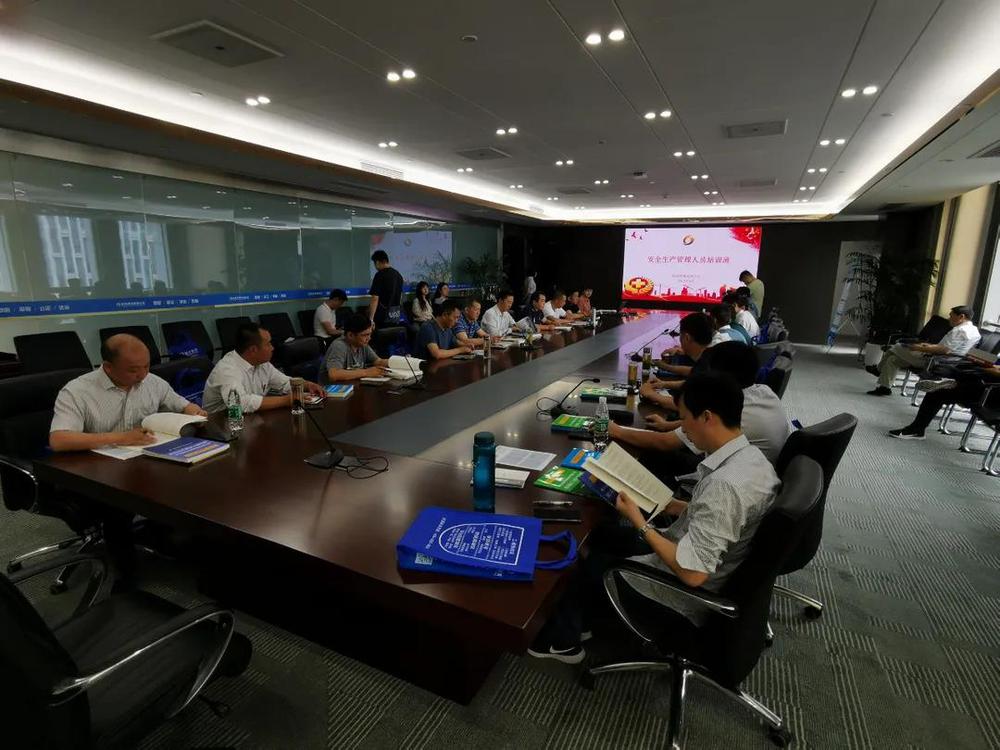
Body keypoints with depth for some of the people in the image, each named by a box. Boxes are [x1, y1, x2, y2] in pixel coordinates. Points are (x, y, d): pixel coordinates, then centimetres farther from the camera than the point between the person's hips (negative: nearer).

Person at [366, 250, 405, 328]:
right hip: (396, 316, 7)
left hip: (382, 316, -7)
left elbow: (375, 299, -17)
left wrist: (371, 319, -17)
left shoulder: (380, 275, -12)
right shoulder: (398, 274, 12)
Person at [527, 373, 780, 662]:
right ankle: (576, 623, 31)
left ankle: (561, 640, 34)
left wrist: (640, 524, -23)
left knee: (591, 564, 11)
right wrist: (679, 507, 4)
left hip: (687, 596, -8)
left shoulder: (723, 484, -35)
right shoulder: (752, 456, -6)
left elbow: (693, 573, -32)